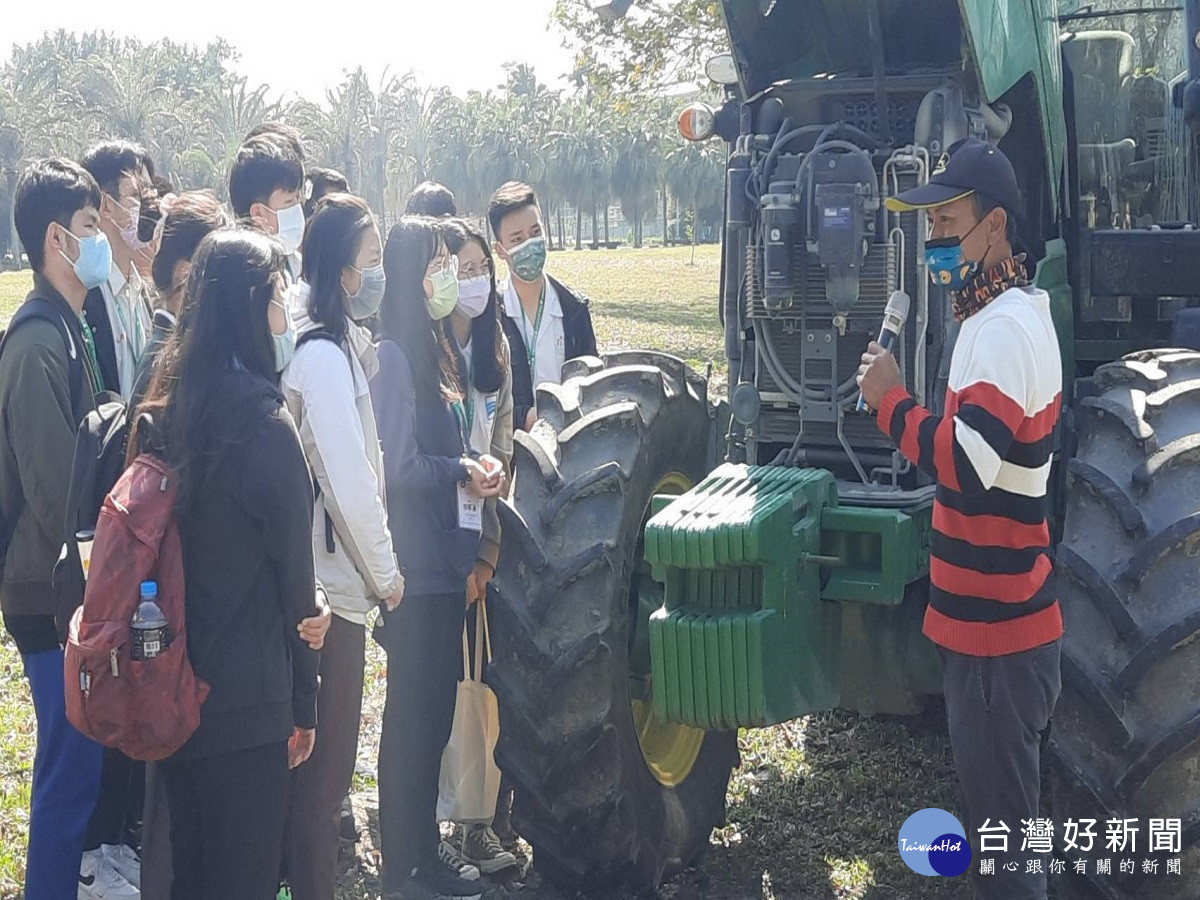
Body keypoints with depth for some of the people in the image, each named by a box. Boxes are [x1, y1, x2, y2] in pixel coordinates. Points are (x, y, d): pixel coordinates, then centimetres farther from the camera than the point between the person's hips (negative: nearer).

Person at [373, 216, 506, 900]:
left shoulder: (432, 351, 14)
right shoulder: (393, 356, -15)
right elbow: (399, 467, -19)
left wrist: (477, 469, 0)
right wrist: (465, 473, -6)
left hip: (442, 561, 9)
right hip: (416, 566, -9)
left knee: (432, 713, 14)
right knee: (417, 715, 0)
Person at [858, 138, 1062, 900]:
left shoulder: (1006, 327, -19)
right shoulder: (1002, 317, 14)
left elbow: (966, 467, -29)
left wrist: (891, 397, -20)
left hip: (997, 624, -10)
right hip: (992, 614, 10)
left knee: (1001, 818, 0)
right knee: (995, 797, 21)